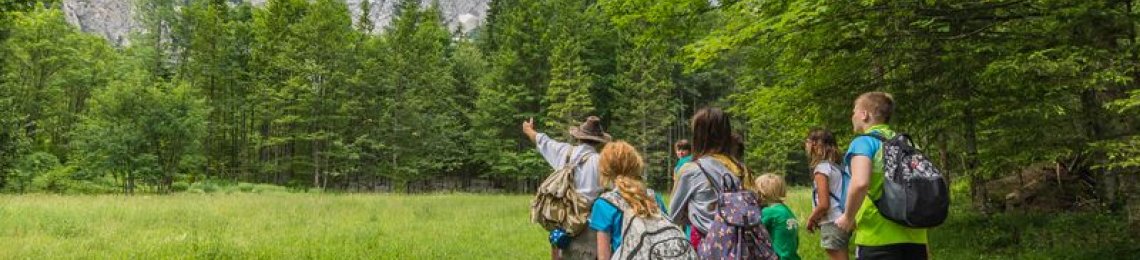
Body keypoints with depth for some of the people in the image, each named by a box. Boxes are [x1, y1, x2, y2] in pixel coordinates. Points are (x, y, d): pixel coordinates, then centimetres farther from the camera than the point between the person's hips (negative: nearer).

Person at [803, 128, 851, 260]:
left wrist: (811, 219, -2)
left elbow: (824, 204, -18)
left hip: (832, 224, -9)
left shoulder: (822, 167, -12)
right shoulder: (836, 167, 13)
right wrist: (816, 218, 15)